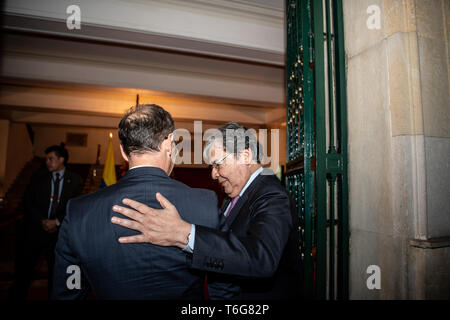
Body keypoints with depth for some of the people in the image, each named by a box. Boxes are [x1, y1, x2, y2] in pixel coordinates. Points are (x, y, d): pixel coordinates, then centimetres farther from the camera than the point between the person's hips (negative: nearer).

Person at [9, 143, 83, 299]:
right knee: (23, 268, 6)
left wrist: (57, 222, -13)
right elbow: (28, 201, 2)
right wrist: (42, 221, -10)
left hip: (59, 231, -1)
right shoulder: (38, 177, 6)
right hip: (36, 229, 1)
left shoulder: (75, 180, 1)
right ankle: (16, 295, 23)